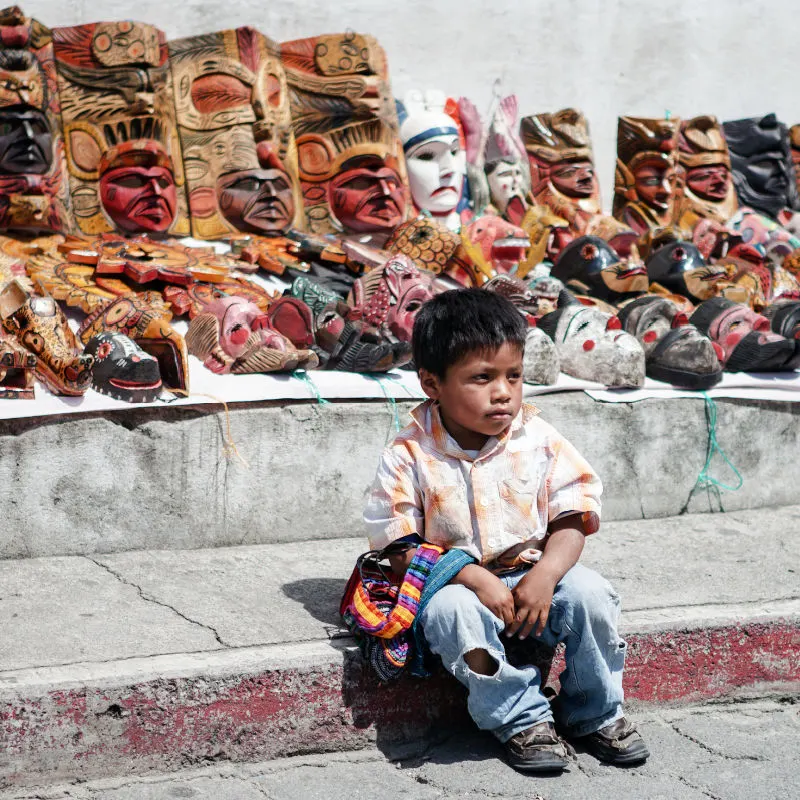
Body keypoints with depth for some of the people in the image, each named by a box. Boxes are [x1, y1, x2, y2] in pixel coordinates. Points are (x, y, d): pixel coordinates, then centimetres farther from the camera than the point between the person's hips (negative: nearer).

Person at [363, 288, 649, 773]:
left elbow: (572, 519, -2)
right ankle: (522, 719, -17)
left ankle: (595, 714, -1)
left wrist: (545, 576, -21)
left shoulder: (540, 442, -2)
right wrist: (474, 578, -24)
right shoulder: (410, 458, -10)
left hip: (532, 575, 2)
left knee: (590, 593, -25)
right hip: (456, 582, -2)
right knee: (454, 611, -35)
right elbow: (402, 548, -11)